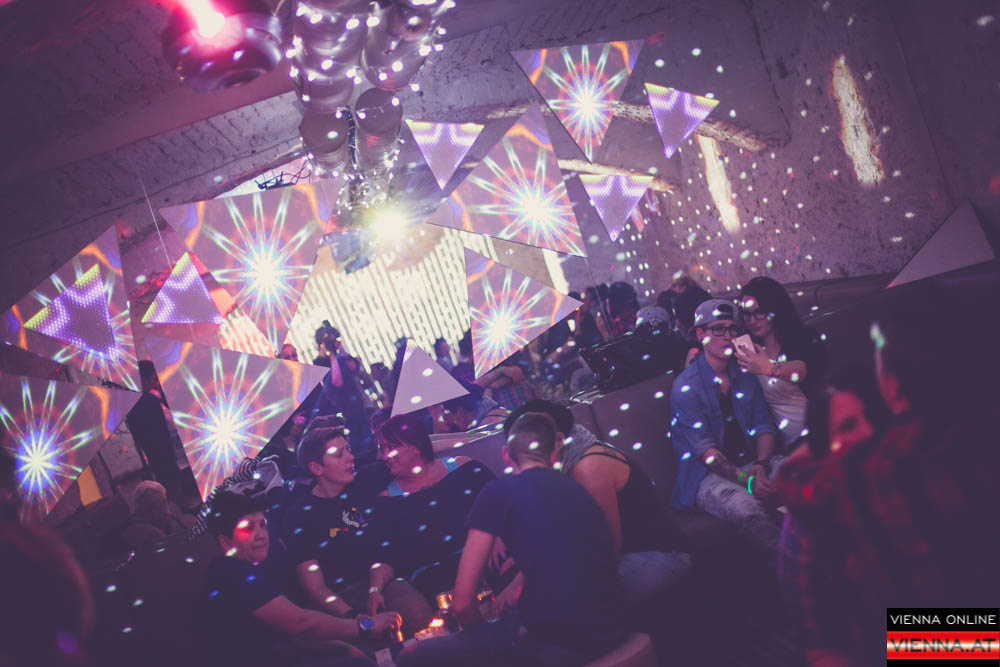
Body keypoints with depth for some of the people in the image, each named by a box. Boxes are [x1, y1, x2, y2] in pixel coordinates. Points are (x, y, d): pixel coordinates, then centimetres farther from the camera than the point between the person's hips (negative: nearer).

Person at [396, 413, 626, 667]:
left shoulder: (499, 491, 0)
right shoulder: (577, 489, 18)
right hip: (610, 632, 7)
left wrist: (482, 634, 18)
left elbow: (462, 602, -1)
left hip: (554, 642, -7)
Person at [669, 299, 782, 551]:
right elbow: (705, 450, -13)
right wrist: (745, 479, -26)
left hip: (751, 463, 6)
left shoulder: (745, 376, 14)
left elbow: (764, 426, 11)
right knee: (748, 507, -37)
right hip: (708, 476, -5)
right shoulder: (686, 387, -5)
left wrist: (761, 465, -11)